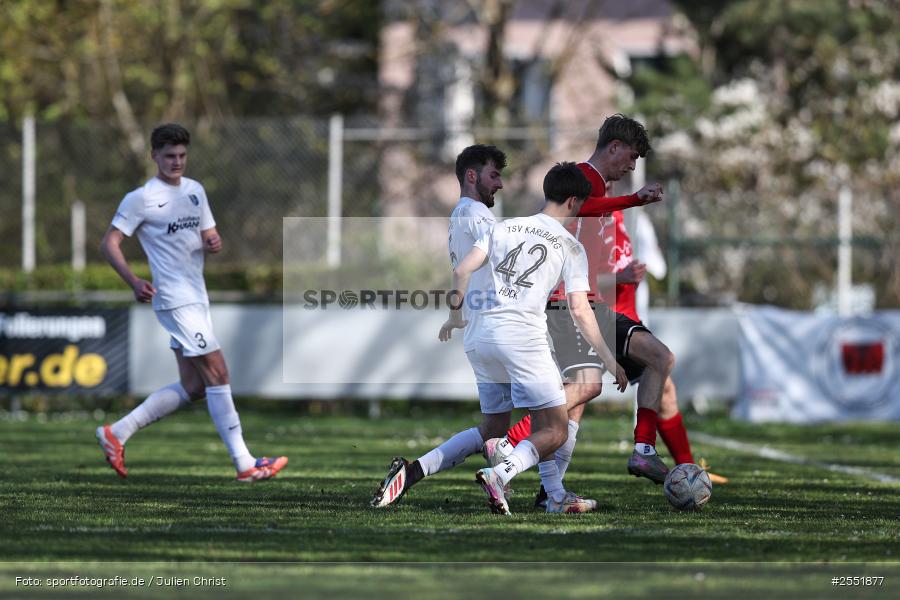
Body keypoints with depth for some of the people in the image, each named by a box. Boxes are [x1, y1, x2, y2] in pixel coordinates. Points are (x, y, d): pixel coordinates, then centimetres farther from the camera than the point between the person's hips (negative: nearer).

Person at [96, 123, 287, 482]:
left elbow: (209, 236, 21)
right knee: (217, 374, -11)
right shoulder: (141, 199, -8)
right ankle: (244, 464, -8)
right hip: (175, 300, -9)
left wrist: (213, 244, -5)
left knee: (192, 386, 9)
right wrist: (135, 283, -24)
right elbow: (109, 243, -10)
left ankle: (117, 433, 17)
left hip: (196, 298, 9)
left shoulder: (195, 191, 13)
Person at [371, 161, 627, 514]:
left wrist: (455, 318, 23)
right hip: (523, 335, -6)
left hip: (481, 335, 6)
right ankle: (500, 475, -30)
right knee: (554, 431, -3)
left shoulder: (505, 227, 16)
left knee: (493, 428, 18)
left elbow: (462, 271, 7)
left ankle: (413, 470, 2)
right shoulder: (570, 247, 4)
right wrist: (610, 362, 3)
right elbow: (580, 312, -2)